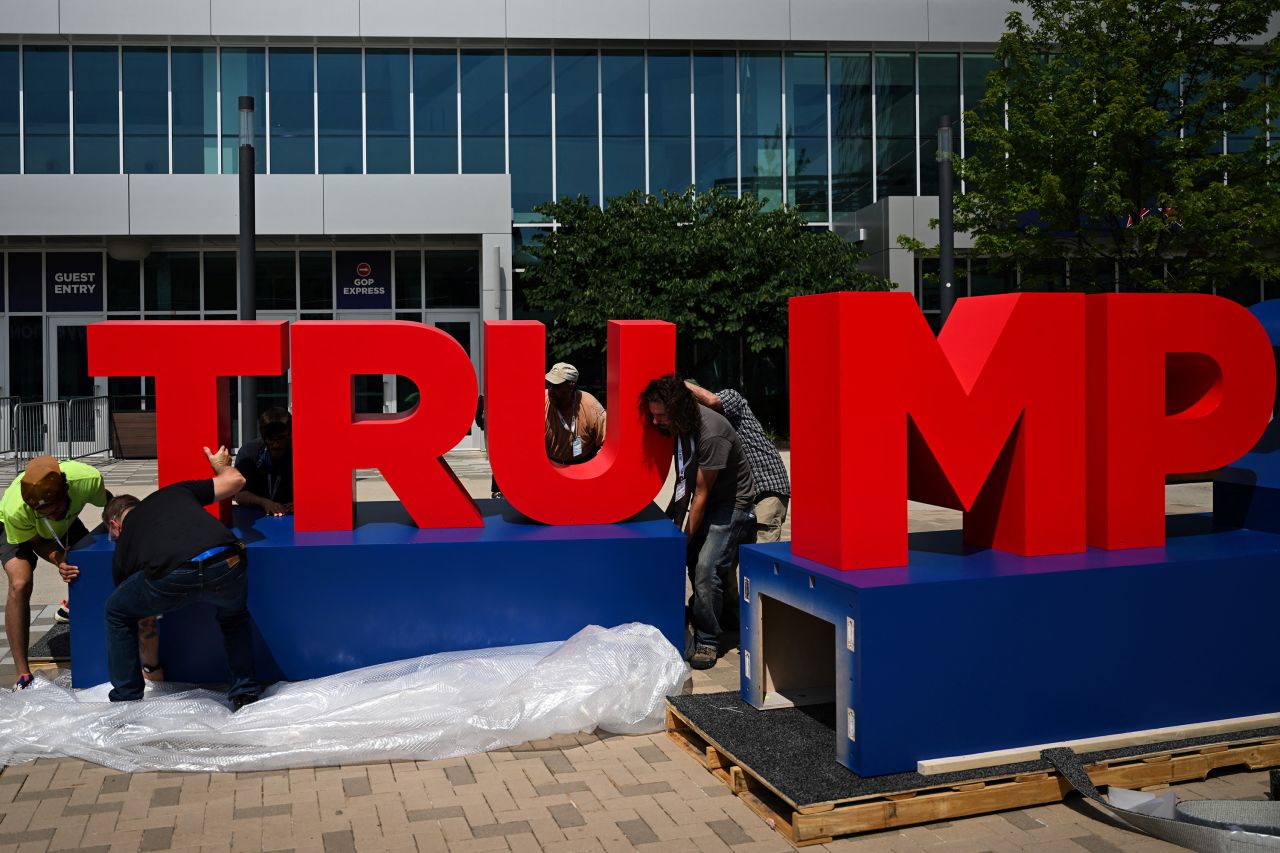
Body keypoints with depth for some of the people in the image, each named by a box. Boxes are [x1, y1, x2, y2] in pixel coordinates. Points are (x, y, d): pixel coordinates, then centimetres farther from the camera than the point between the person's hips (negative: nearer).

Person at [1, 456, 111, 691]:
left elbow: (107, 502, -14)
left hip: (66, 525, 4)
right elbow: (37, 542, -23)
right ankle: (22, 675, -21)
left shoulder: (88, 479, -40)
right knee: (20, 585, -26)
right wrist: (58, 560, -40)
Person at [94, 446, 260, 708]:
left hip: (171, 576, -2)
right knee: (234, 618, 38)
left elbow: (143, 612, 39)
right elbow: (236, 480, 32)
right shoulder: (174, 492, 34)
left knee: (116, 612, 31)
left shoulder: (123, 546, 32)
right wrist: (222, 466, 57)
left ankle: (126, 701, 33)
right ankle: (245, 693, 33)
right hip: (226, 566, 2)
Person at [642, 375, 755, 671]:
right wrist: (676, 523, 8)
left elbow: (701, 493, -23)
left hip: (731, 502, -8)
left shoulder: (711, 434, -31)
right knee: (692, 562, 4)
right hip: (705, 500, 8)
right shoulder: (678, 425, -5)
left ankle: (707, 643, -6)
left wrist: (686, 539, -16)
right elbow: (683, 479, 9)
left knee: (706, 567, -18)